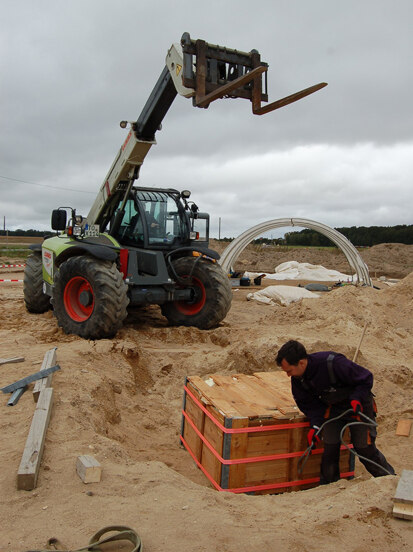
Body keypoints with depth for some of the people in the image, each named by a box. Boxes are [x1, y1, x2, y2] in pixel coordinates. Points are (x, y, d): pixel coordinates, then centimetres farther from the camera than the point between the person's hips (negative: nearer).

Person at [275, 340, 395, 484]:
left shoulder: (333, 363, -35)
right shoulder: (298, 378, -16)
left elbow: (366, 378, -22)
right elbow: (308, 403, -4)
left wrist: (356, 399, -35)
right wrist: (315, 425, -17)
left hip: (359, 407, -4)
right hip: (333, 408, 4)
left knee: (365, 449, 1)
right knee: (330, 447, -3)